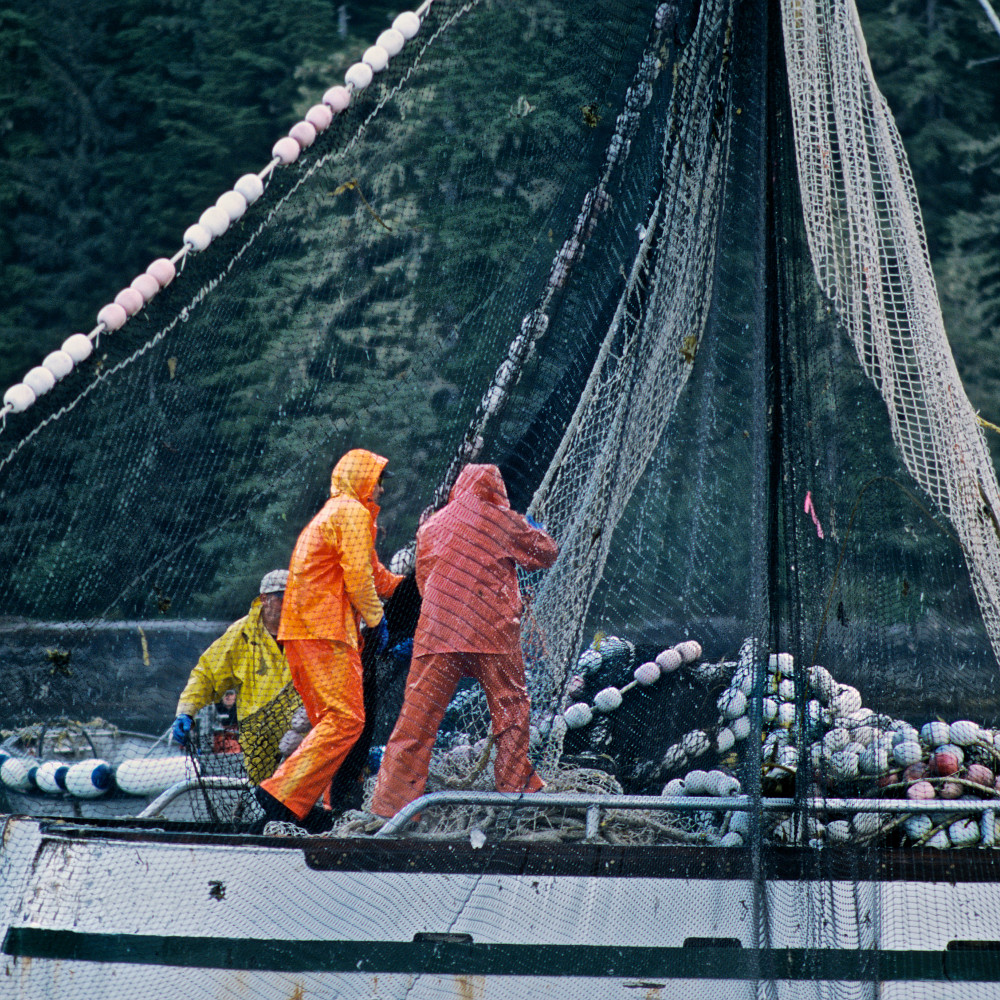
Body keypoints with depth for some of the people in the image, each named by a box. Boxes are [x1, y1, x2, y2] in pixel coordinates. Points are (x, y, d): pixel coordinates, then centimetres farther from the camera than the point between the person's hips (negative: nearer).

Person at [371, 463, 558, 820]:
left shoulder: (431, 526, 14)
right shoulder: (504, 522, 4)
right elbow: (547, 554, 15)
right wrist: (533, 529, 34)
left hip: (437, 630, 2)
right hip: (492, 630, -2)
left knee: (419, 714, 0)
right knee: (511, 707, 14)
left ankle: (392, 800, -3)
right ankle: (515, 786, 16)